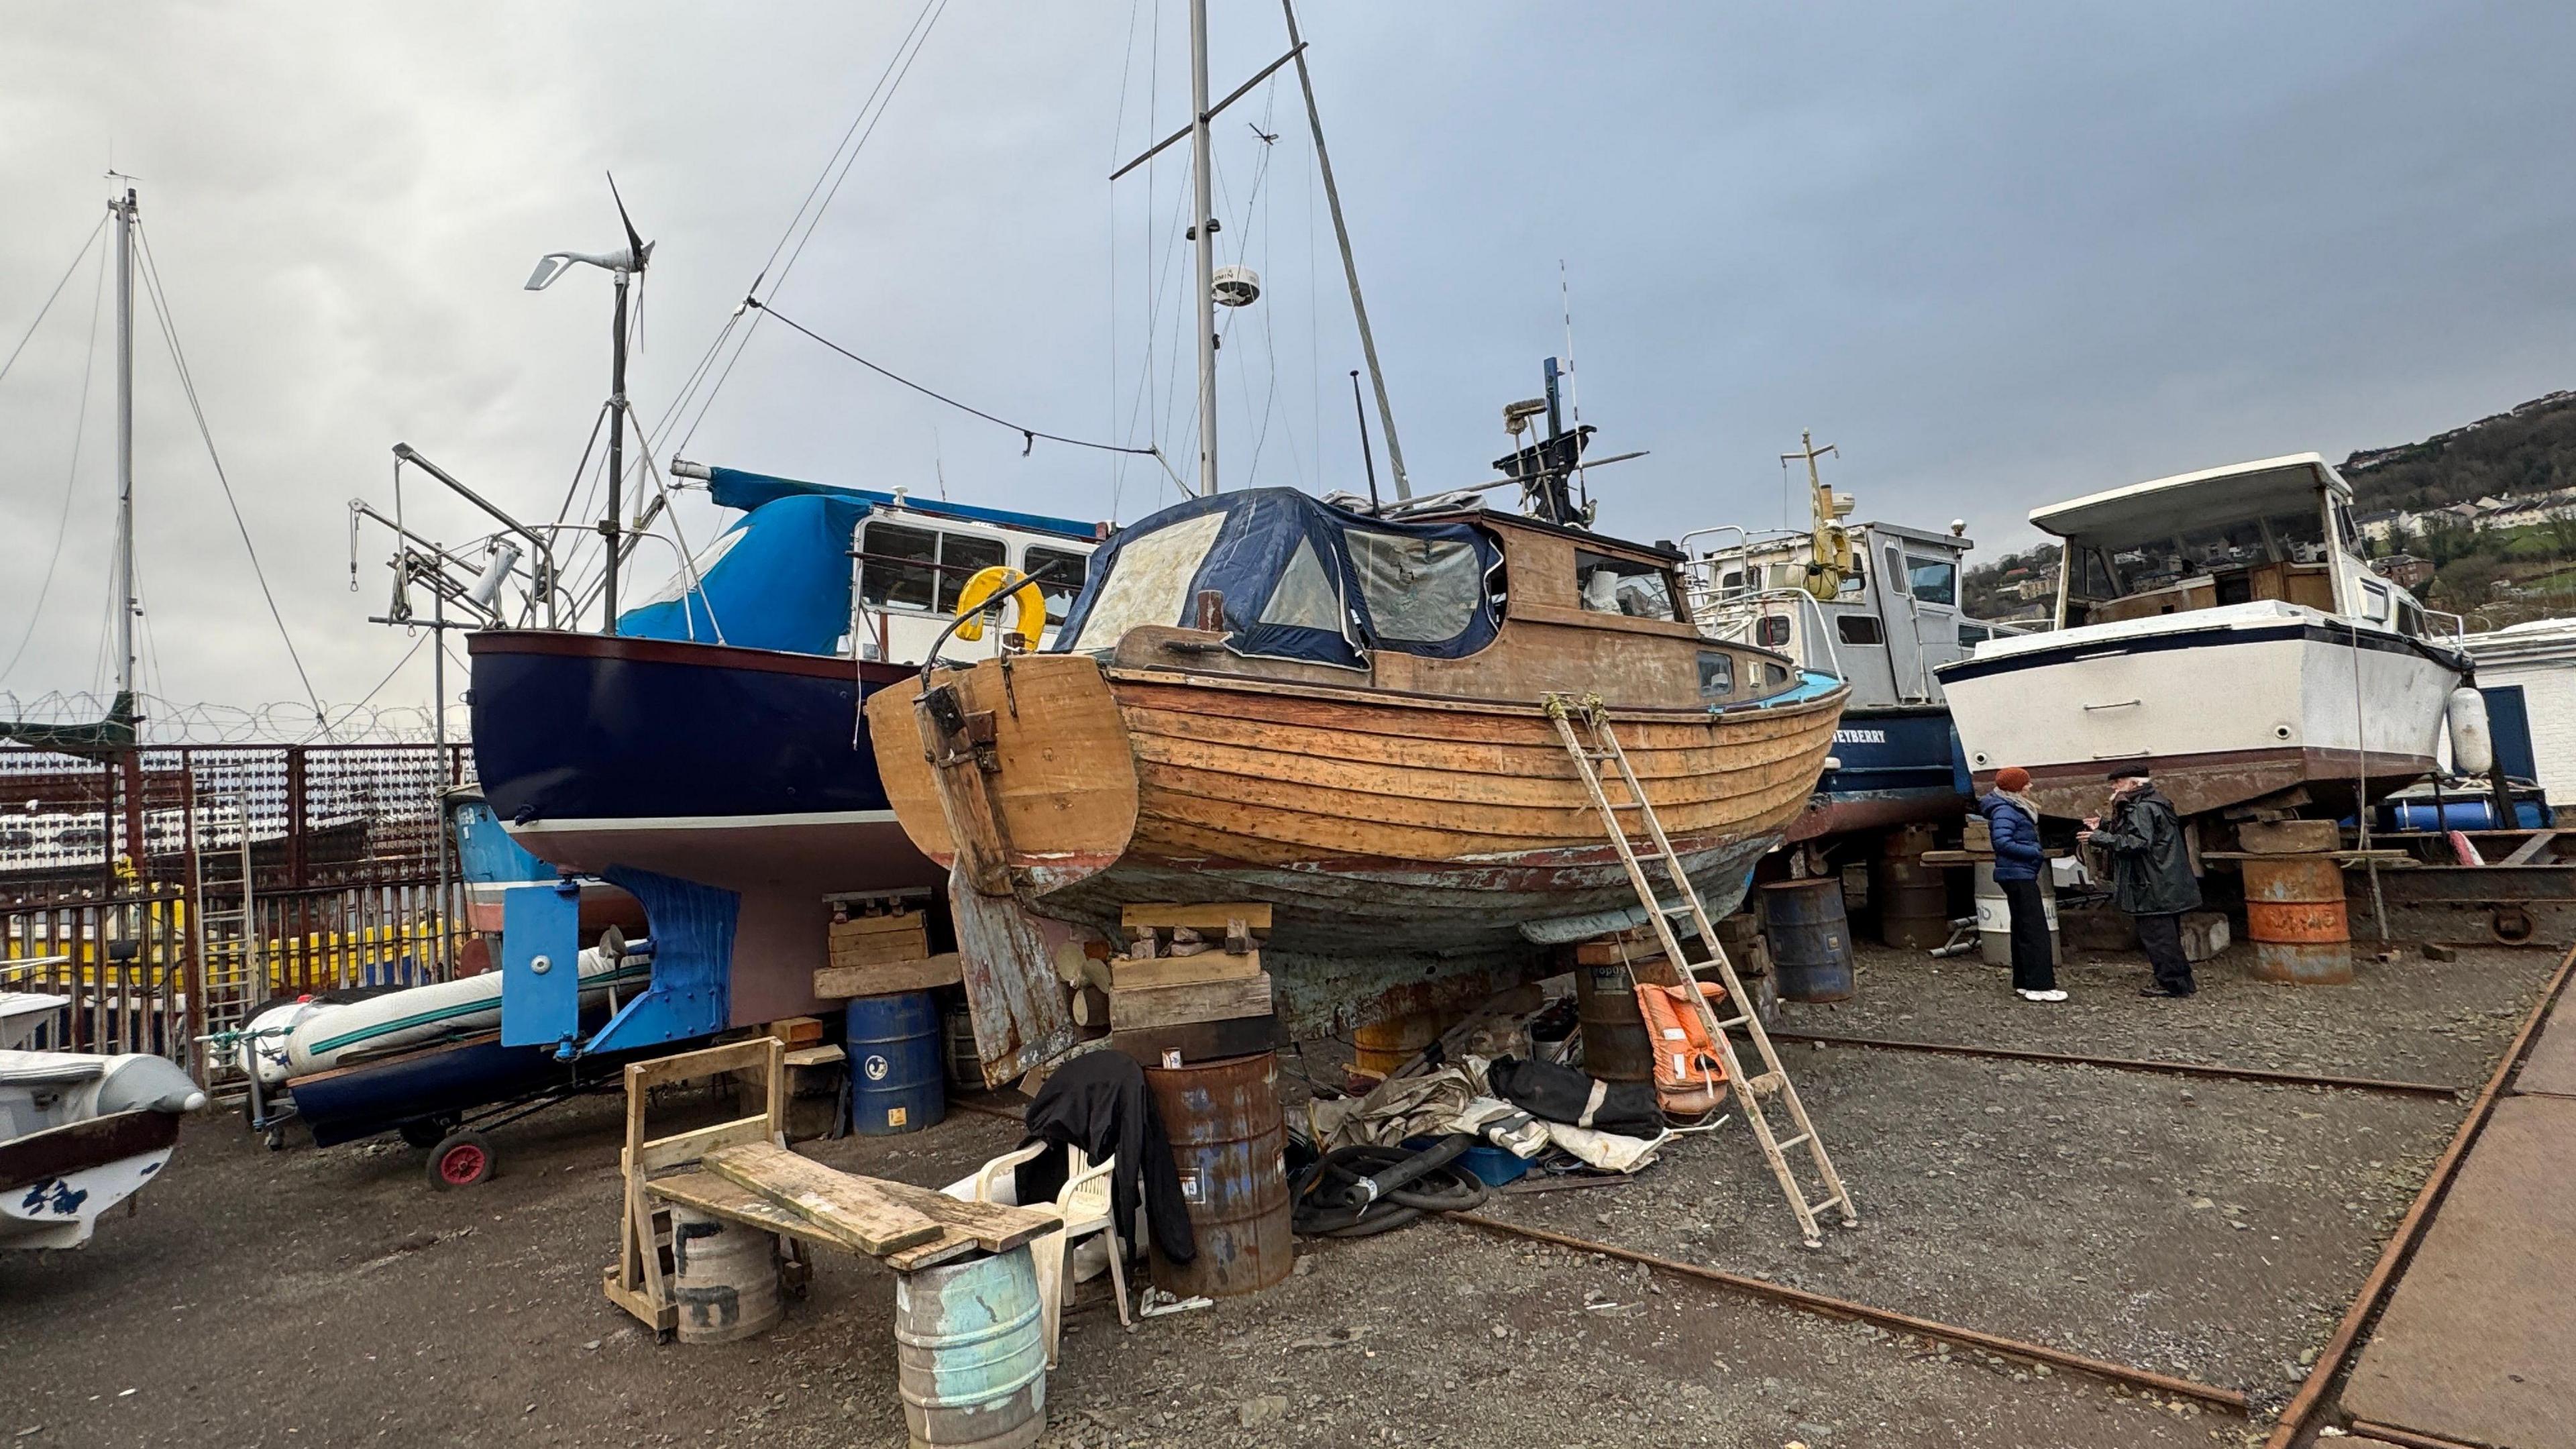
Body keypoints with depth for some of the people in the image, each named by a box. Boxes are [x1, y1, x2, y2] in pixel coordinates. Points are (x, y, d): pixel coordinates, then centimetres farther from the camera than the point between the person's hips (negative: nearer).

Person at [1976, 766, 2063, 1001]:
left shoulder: (2012, 808, 15)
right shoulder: (2005, 811, -15)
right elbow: (2003, 843, -25)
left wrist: (2036, 853, 7)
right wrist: (2036, 853, -18)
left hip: (2019, 876, 11)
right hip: (2018, 875, -11)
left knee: (2023, 929, 13)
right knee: (2036, 930, -11)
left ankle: (2024, 982, 19)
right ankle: (2040, 986, -11)